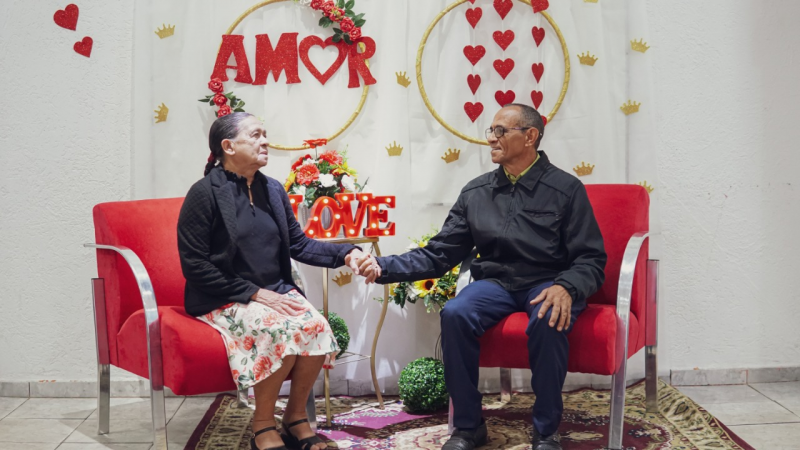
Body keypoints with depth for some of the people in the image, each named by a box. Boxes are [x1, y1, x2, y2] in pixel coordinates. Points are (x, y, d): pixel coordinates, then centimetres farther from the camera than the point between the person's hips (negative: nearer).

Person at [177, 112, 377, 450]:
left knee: (317, 327, -23)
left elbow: (298, 244, 11)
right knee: (282, 330, -31)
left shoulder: (273, 189, 10)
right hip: (224, 301, -6)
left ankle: (296, 416, -2)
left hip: (275, 292, 6)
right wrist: (254, 293, -17)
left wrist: (345, 254, -7)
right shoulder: (205, 192, -9)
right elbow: (194, 264, -12)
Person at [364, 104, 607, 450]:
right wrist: (384, 268, -9)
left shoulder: (565, 188, -3)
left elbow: (590, 260, -6)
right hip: (496, 282, 3)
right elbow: (438, 255, 5)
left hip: (548, 283, -3)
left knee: (549, 321, -36)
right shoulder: (475, 192, 6)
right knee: (455, 314, -27)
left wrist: (566, 288, -28)